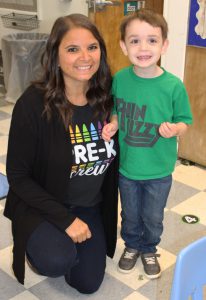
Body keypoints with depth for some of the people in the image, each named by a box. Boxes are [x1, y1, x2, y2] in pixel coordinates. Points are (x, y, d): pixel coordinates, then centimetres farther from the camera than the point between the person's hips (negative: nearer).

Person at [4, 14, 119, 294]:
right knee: (56, 262, -31)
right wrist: (64, 219, -20)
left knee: (88, 284, 5)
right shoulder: (33, 103, -23)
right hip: (42, 204, -4)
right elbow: (18, 176, -16)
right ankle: (40, 245, 7)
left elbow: (115, 157, 4)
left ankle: (60, 240, 34)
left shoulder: (108, 97, -11)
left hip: (91, 207, 4)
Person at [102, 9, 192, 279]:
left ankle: (149, 250, 46)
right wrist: (112, 125, -13)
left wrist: (173, 129, -27)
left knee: (153, 218, 18)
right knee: (130, 214, 22)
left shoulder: (173, 85, -18)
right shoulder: (120, 79, -11)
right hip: (126, 165, 2)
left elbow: (184, 122, -6)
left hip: (159, 169, -1)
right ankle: (132, 246, 49)